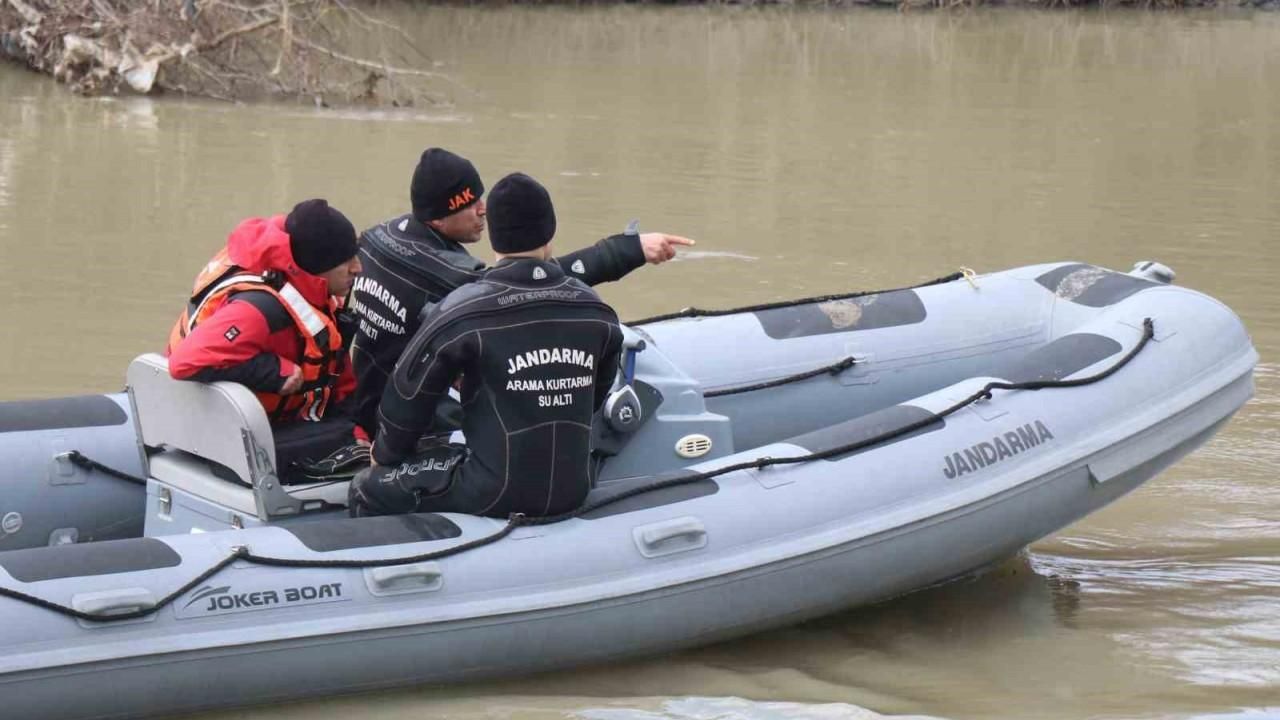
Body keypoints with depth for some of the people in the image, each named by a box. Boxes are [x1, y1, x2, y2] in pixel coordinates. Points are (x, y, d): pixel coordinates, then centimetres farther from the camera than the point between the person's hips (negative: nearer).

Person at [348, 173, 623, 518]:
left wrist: (386, 454, 16)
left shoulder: (464, 311, -12)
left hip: (495, 494, -5)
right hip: (572, 491, 5)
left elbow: (407, 396, -2)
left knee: (369, 490, 12)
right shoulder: (597, 312, 0)